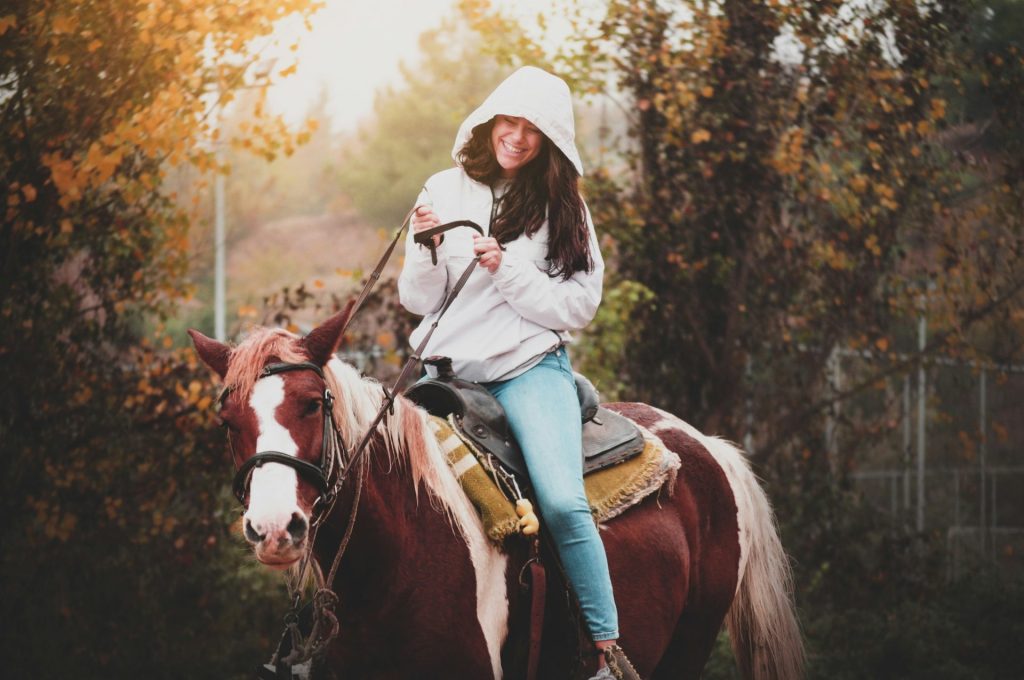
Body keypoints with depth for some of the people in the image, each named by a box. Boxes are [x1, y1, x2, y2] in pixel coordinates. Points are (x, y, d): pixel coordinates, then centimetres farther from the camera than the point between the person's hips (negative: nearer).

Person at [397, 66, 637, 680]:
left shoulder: (565, 209, 6)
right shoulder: (445, 192, 10)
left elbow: (578, 307, -2)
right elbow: (419, 300, 10)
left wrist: (509, 271, -14)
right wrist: (426, 251, -10)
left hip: (530, 367, -3)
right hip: (448, 369, 3)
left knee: (563, 501, -24)